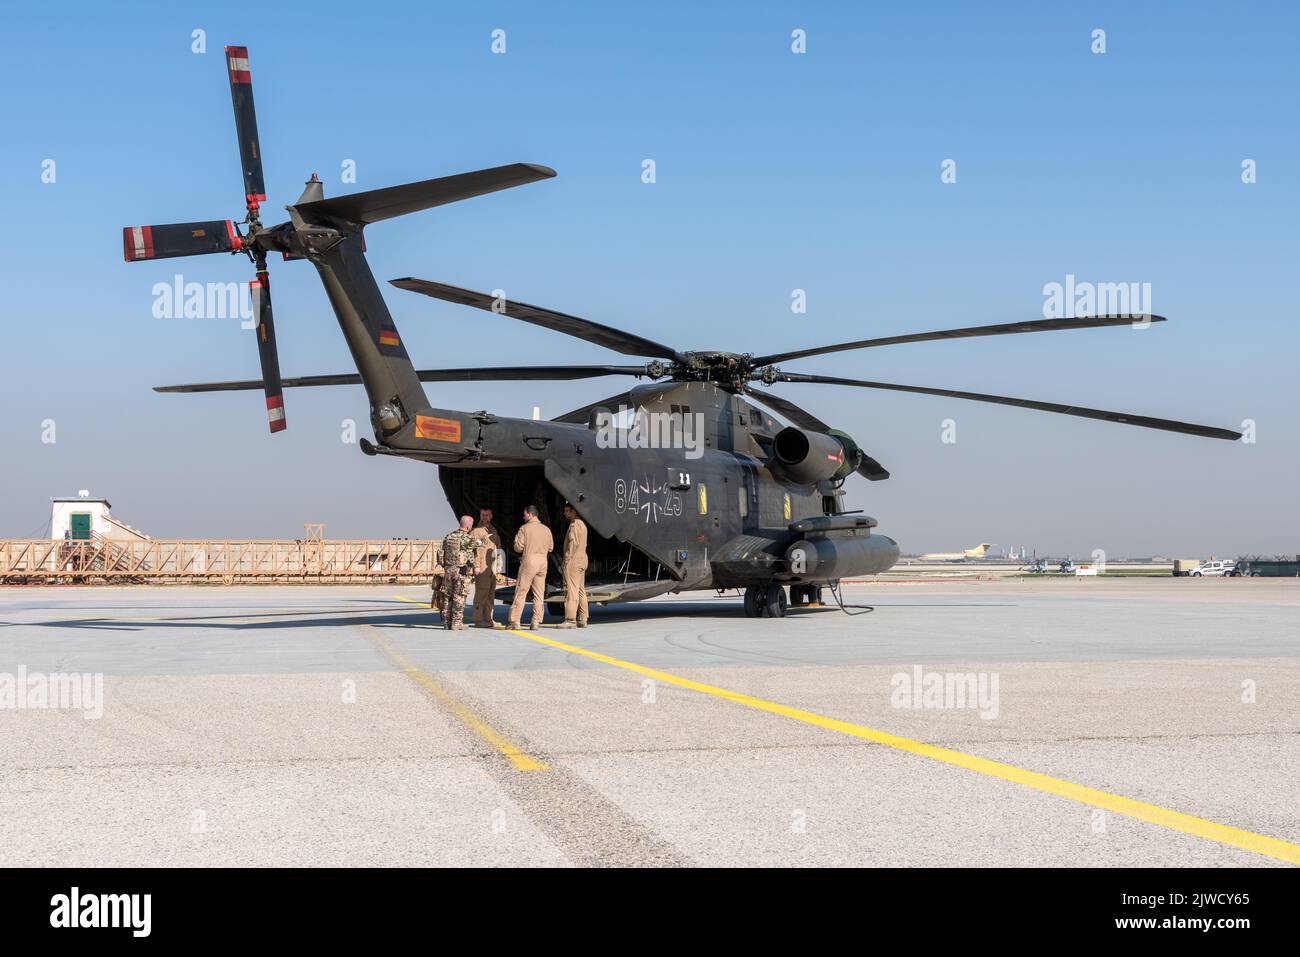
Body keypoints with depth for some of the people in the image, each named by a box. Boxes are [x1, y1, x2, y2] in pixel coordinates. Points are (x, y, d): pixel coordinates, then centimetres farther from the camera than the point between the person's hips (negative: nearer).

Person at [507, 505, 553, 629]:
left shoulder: (524, 528, -6)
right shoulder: (546, 529, 8)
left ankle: (515, 621, -1)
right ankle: (536, 622, 3)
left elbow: (518, 547, -7)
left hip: (529, 560, -4)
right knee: (539, 594, 8)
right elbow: (551, 548, 13)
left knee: (521, 592, 1)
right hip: (543, 562, 4)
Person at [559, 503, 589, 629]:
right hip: (582, 561, 10)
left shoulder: (574, 525, -13)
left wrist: (567, 559, -16)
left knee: (571, 590, -11)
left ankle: (570, 620, -14)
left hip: (573, 561, -10)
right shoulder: (582, 524, 18)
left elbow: (573, 543, -20)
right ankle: (582, 620, 12)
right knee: (581, 590, 11)